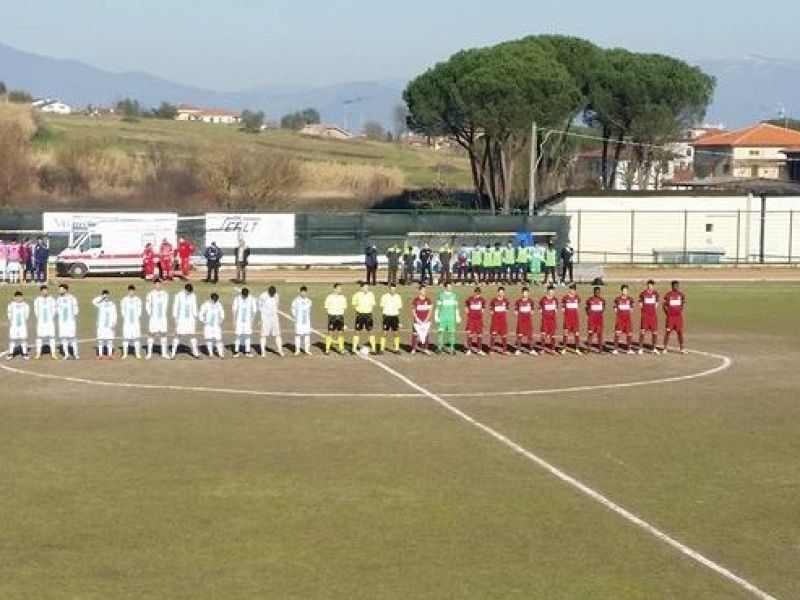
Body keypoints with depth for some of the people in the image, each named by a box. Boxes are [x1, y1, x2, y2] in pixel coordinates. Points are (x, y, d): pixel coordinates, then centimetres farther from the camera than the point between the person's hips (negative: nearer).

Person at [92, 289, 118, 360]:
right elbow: (94, 301, -14)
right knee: (101, 340, -2)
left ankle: (110, 354, 4)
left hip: (110, 325, 0)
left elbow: (114, 315, 3)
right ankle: (100, 355, 1)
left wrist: (114, 324, -8)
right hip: (101, 325, 0)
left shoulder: (112, 304, 6)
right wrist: (102, 297, -15)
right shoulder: (100, 304, 5)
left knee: (110, 340, 0)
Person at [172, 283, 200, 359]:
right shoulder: (178, 295, -7)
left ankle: (195, 352, 14)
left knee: (192, 335, 5)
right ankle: (173, 353, -1)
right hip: (181, 318, -3)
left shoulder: (193, 296, 3)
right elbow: (175, 306, -5)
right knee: (178, 335, -5)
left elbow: (194, 307, 10)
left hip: (190, 318, 3)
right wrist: (175, 318, -9)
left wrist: (195, 318, 7)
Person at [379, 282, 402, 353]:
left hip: (395, 316, 3)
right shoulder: (385, 296, -1)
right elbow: (382, 307, 1)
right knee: (385, 333, -4)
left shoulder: (398, 297, 7)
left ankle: (396, 348, 8)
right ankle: (382, 349, 1)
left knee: (396, 333, 1)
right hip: (387, 316, -3)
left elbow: (399, 307, 11)